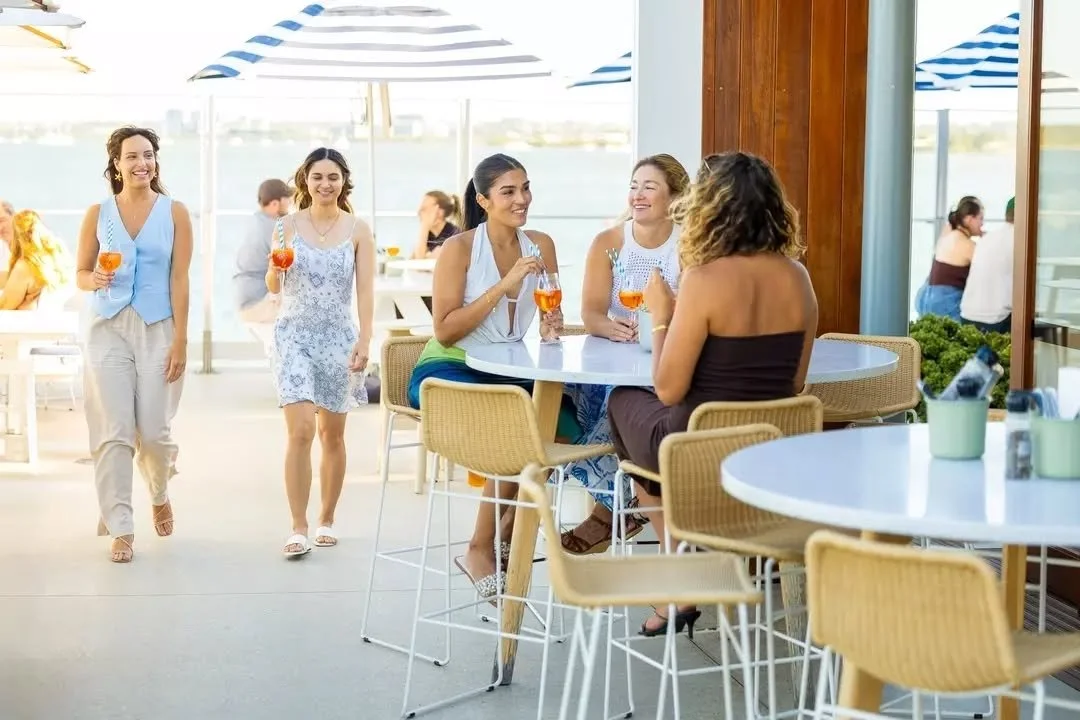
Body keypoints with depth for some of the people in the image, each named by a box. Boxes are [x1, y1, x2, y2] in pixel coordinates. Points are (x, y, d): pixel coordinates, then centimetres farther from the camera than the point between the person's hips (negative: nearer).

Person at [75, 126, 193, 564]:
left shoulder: (174, 213, 1)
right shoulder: (98, 214, 6)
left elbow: (179, 280, -1)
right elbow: (80, 273, 12)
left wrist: (180, 341, -6)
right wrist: (94, 280, -12)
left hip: (158, 330, -1)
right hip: (108, 329, 1)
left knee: (153, 432, -1)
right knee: (112, 432, -4)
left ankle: (160, 495, 32)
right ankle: (120, 528, 5)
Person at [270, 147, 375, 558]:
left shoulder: (358, 230, 1)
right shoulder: (287, 226, 1)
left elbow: (365, 290, -1)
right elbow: (273, 287, 6)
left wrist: (365, 341, -9)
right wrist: (275, 266, -16)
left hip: (339, 338, 1)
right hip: (294, 336, -1)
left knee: (332, 434, 10)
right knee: (300, 431, -12)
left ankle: (326, 520, 24)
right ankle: (298, 527, -8)